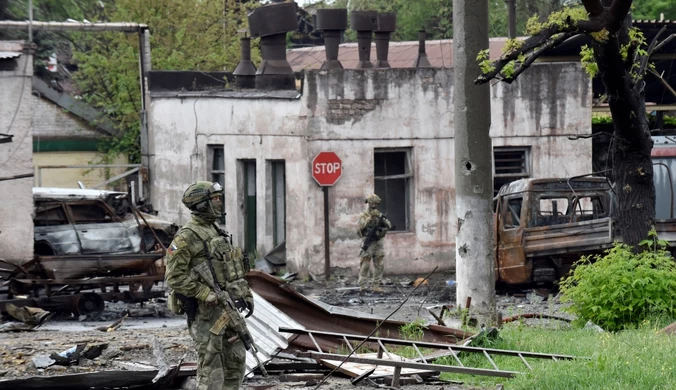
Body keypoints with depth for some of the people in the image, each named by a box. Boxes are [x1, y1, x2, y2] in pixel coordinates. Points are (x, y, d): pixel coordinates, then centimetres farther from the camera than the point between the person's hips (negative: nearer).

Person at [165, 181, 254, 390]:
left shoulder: (216, 232, 15)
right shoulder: (186, 237, -12)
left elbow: (235, 268, 23)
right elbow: (175, 277, -16)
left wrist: (246, 294, 15)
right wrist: (206, 294, -21)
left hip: (228, 308, 9)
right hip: (206, 312, -9)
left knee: (236, 361, 10)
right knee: (211, 366, -6)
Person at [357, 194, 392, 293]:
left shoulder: (380, 215, 12)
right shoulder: (363, 215, 2)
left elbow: (389, 226, -1)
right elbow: (363, 225, -16)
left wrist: (380, 217, -14)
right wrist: (371, 217, -25)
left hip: (378, 243, 4)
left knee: (379, 266, 4)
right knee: (365, 266, -7)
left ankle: (377, 286, 8)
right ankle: (363, 286, -7)